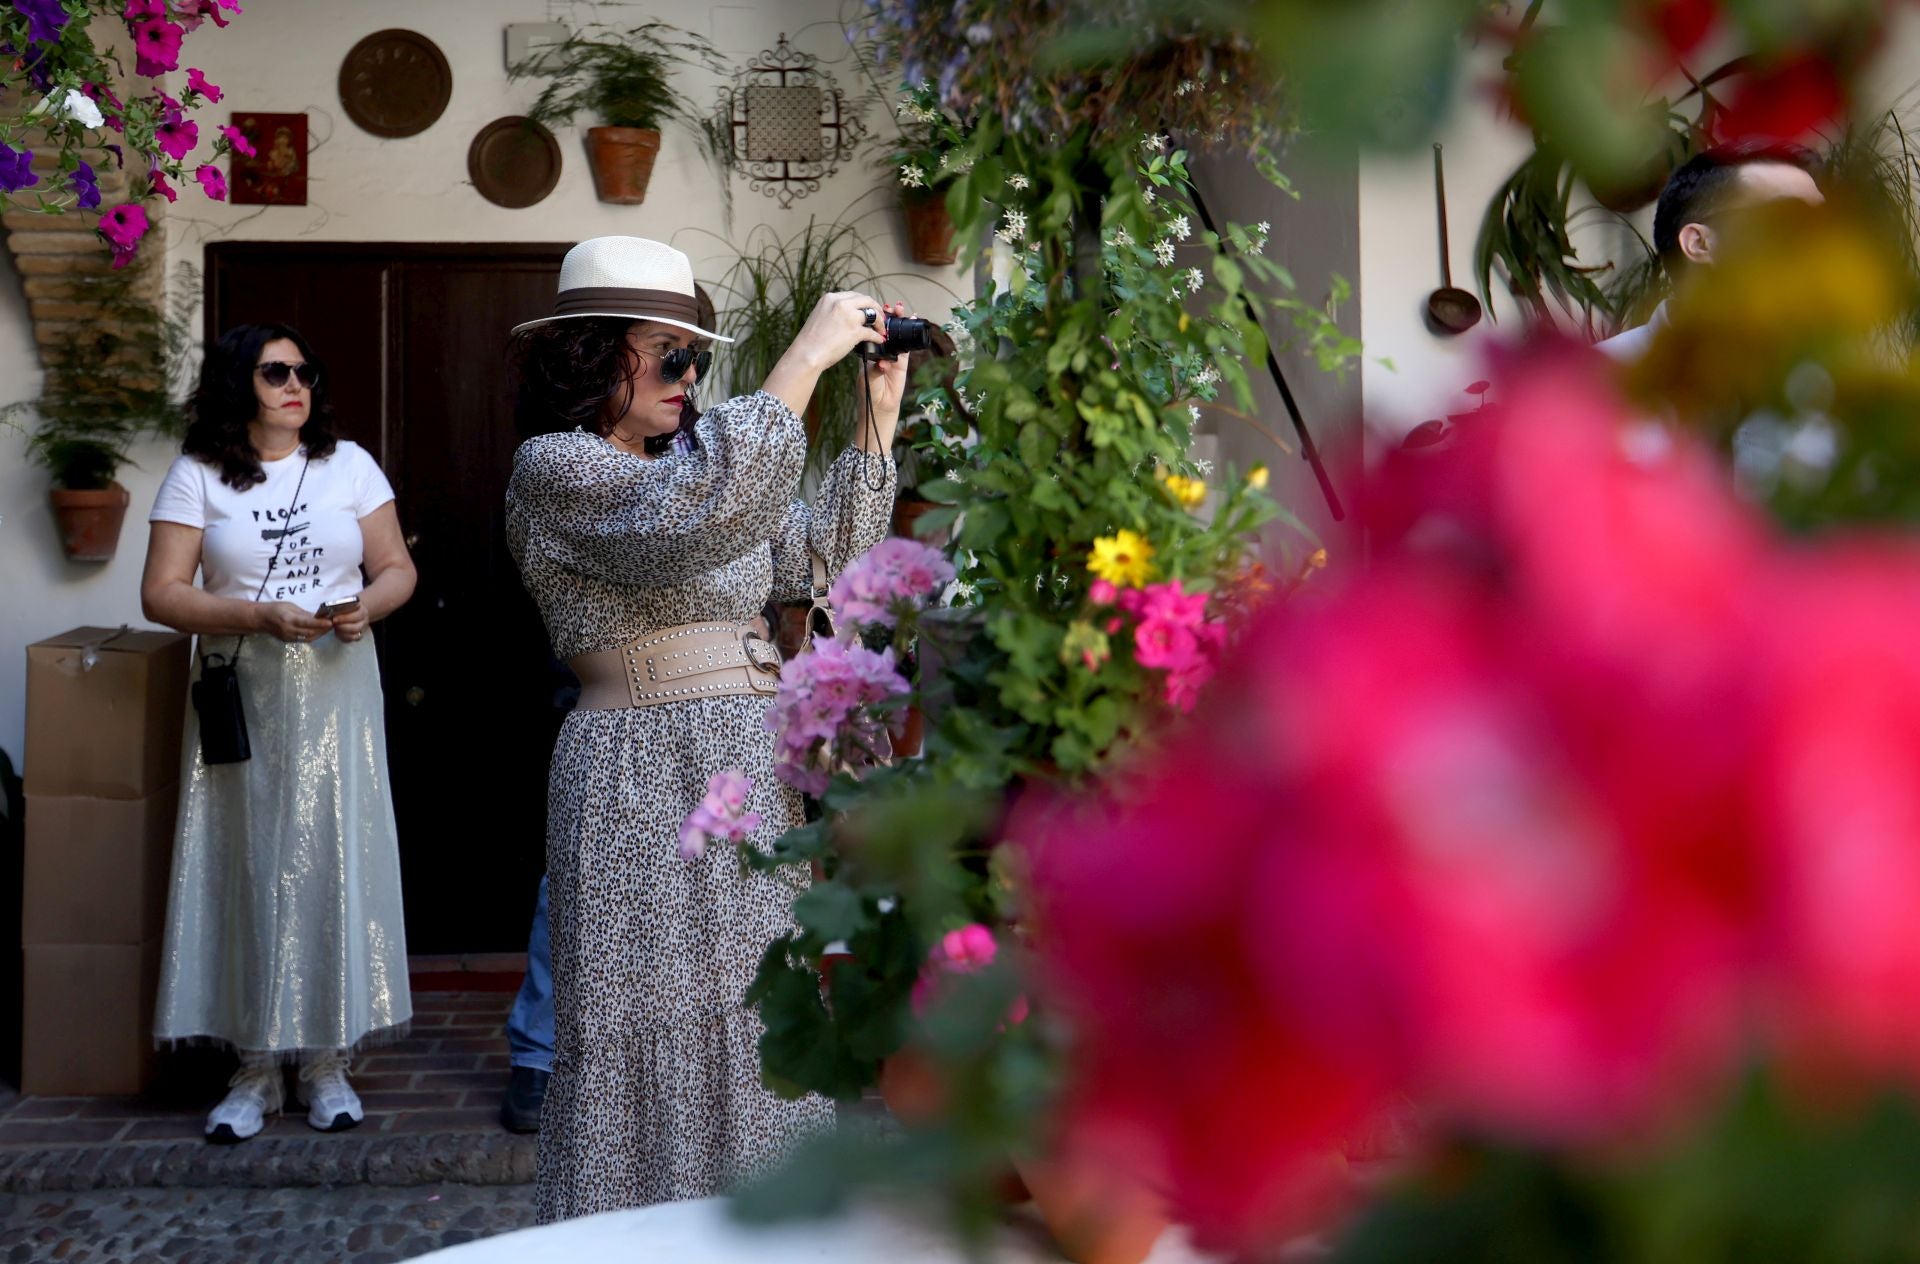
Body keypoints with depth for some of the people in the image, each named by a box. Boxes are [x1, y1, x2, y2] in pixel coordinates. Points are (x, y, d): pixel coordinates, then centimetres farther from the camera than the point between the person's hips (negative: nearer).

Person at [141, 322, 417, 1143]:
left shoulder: (348, 464, 7)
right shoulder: (197, 476, 2)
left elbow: (398, 569, 8)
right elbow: (161, 594, -4)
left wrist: (369, 605, -14)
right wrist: (262, 617, -17)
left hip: (336, 696, 1)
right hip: (243, 698, -1)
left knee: (334, 861, 0)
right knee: (250, 868, 1)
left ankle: (327, 1062, 11)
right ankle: (255, 1067, 12)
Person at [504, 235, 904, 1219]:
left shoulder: (681, 464, 19)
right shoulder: (553, 469, -8)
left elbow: (820, 552, 17)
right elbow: (703, 518, -26)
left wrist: (880, 408, 10)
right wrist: (807, 356, -20)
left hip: (754, 773, 8)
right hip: (647, 781, -8)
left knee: (750, 1041, 12)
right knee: (658, 1057, -2)